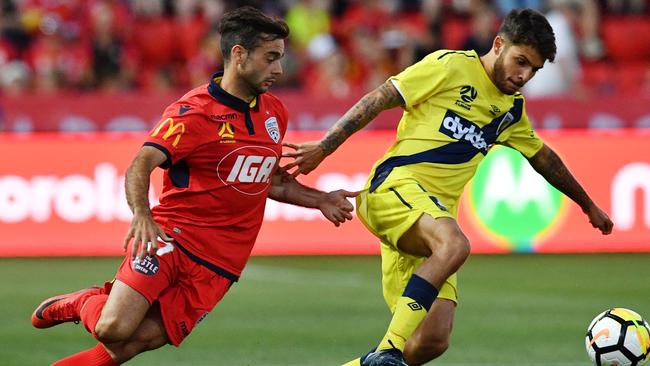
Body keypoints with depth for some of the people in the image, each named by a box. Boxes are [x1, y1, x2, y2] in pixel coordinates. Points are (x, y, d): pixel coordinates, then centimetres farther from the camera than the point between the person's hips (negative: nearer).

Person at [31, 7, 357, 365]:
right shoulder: (193, 112, -10)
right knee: (114, 329, -21)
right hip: (171, 239, -5)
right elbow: (140, 166, -21)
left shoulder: (274, 112, 13)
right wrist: (142, 215, -40)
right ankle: (82, 304, 13)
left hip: (219, 264, 5)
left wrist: (320, 200, 17)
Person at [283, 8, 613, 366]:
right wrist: (324, 147, -7)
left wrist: (589, 206, 47)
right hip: (394, 185, -7)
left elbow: (543, 158, 38)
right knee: (454, 244, -39)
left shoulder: (511, 109, 22)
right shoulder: (450, 66, 1)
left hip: (435, 216, 7)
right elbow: (380, 98, -1)